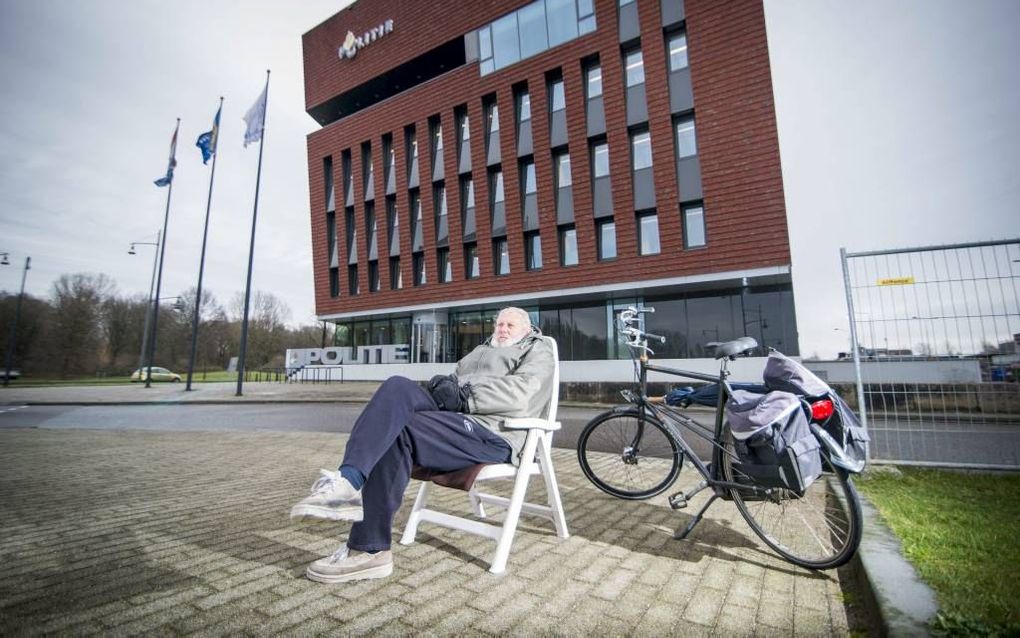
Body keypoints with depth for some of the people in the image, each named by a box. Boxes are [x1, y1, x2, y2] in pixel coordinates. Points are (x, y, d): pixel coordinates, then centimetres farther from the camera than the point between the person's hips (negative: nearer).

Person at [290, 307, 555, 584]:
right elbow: (456, 379, 25)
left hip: (492, 434, -6)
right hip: (455, 416, 7)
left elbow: (520, 392, -9)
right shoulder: (482, 350, 35)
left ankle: (368, 550, -26)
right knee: (398, 387, -22)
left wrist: (464, 394, -14)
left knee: (397, 433, -27)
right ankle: (349, 482, -35)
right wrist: (444, 385, 0)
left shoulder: (538, 351, 12)